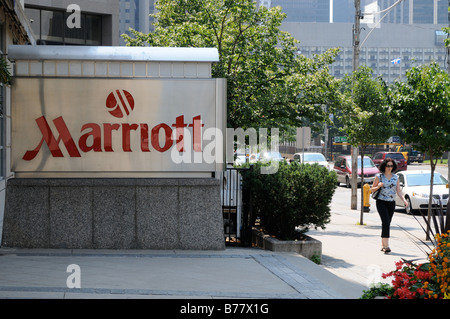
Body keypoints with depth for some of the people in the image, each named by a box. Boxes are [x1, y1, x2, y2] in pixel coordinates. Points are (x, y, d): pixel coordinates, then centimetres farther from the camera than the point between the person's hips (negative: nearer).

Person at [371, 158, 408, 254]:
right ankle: (386, 245, -22)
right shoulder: (379, 176, 0)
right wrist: (378, 186, -15)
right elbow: (372, 189, 5)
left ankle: (383, 246, 16)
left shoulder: (396, 177, 10)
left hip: (391, 203, 4)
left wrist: (404, 199, -9)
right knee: (386, 222, -18)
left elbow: (398, 191, 7)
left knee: (387, 224, 6)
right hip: (381, 202, -4)